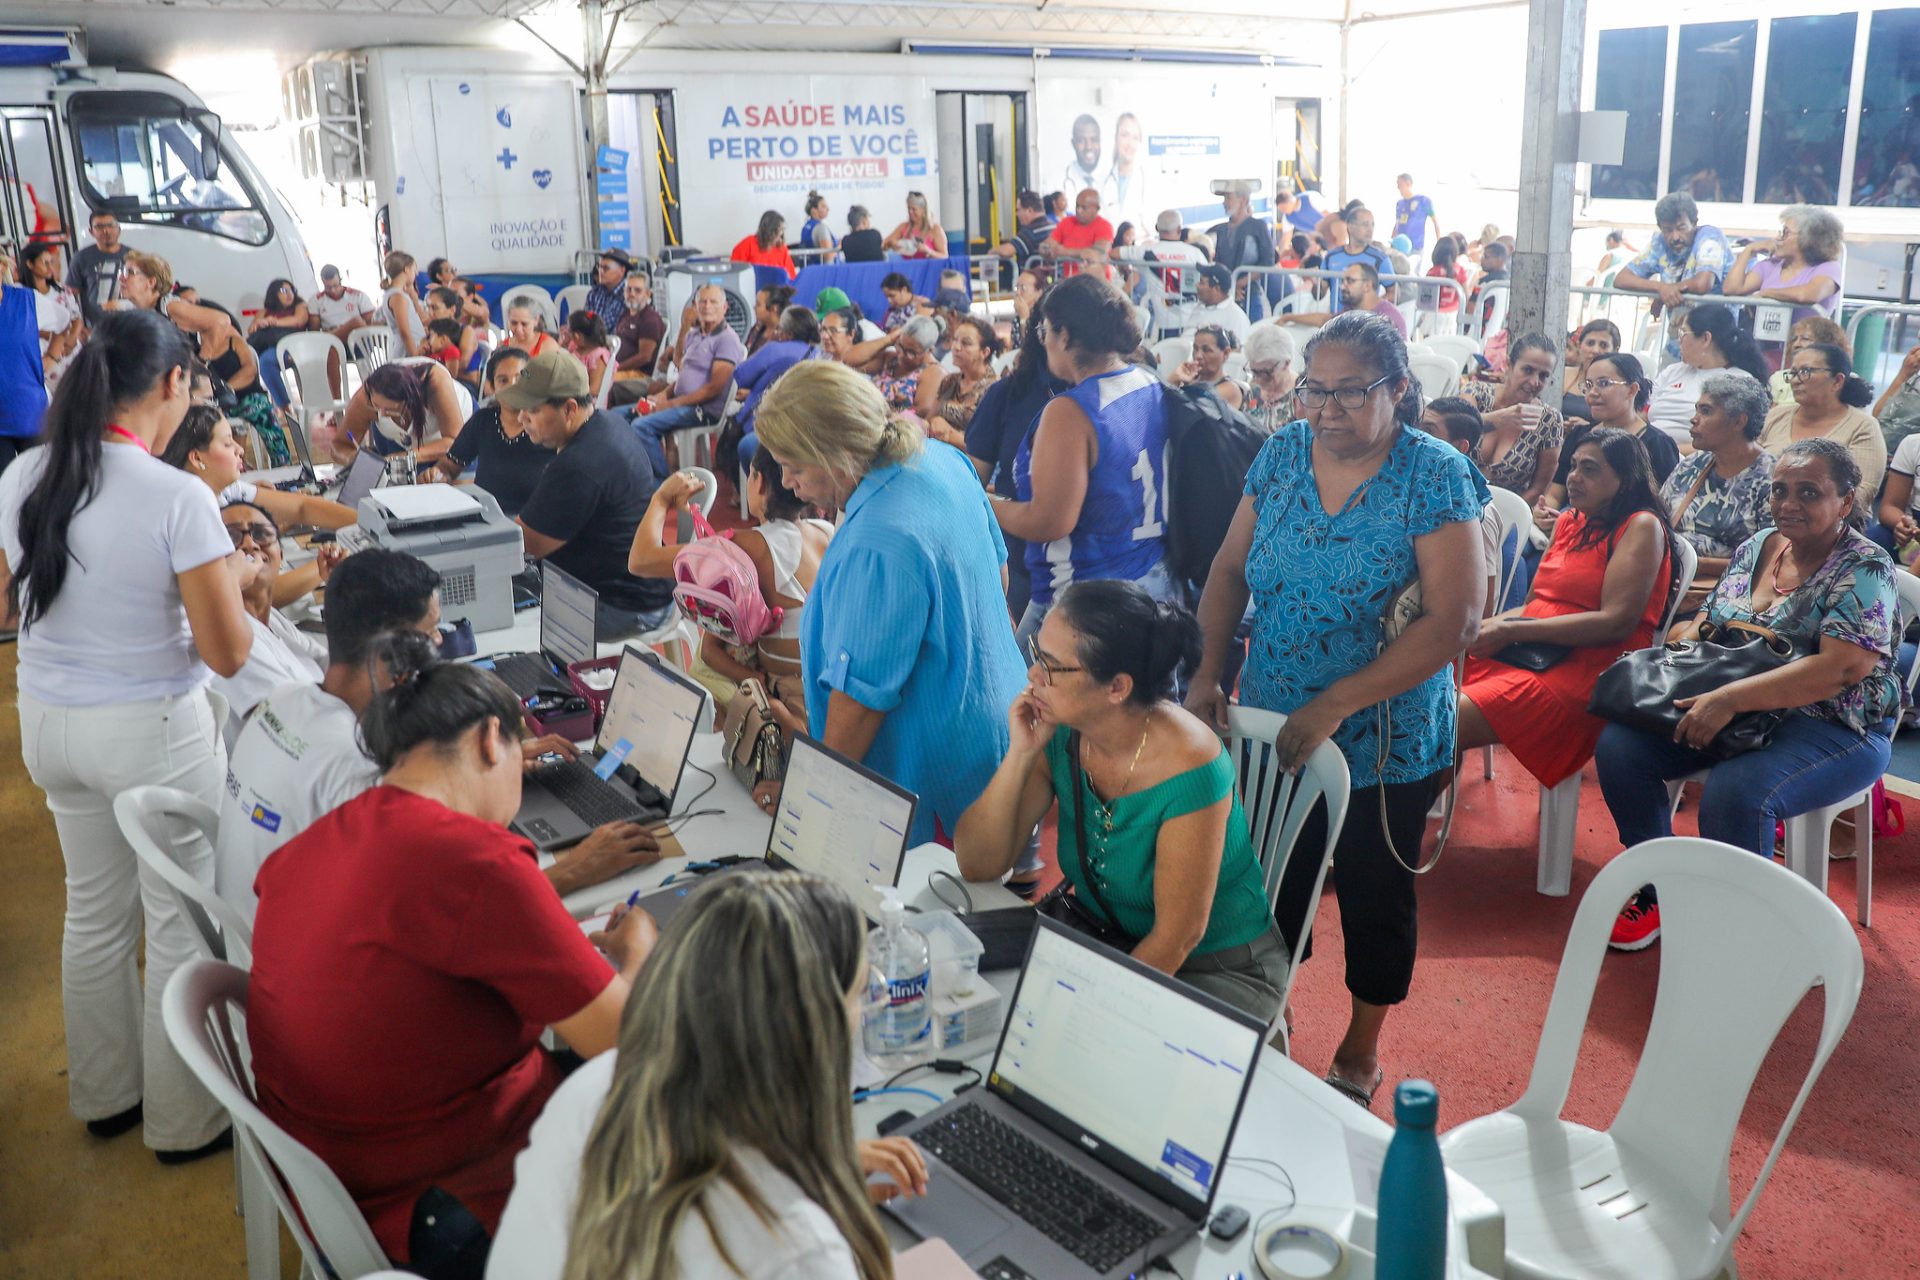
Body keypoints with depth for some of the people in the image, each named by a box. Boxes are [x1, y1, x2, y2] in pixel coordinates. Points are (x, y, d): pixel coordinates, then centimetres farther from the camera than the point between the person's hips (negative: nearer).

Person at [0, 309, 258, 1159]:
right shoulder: (178, 499, -21)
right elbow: (227, 654, -18)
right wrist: (236, 577, -1)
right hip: (152, 732, -6)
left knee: (93, 911, 20)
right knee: (180, 925, 8)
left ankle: (104, 1095, 37)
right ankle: (184, 1122, 21)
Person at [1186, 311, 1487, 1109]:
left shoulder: (1436, 477, -16)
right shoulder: (1283, 453, -2)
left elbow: (1454, 621, -22)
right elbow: (1231, 569, 6)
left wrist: (1334, 706, -25)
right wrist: (1207, 671, -8)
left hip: (1385, 747, -3)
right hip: (1271, 734, 4)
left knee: (1374, 900, 16)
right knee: (1274, 891, 17)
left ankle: (1361, 1050, 39)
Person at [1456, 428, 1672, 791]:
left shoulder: (1641, 526, -2)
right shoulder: (1568, 521, 20)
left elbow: (1616, 622, -14)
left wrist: (1511, 631, -15)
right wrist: (1492, 626, -3)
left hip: (1587, 671, -7)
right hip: (1528, 655, 7)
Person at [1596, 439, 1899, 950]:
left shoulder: (1864, 570, -12)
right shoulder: (1758, 546, 10)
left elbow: (1842, 668, -25)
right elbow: (1706, 622, 18)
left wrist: (1729, 699, -31)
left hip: (1833, 729, -7)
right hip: (1730, 713, 7)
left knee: (1735, 789, -36)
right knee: (1619, 744, -12)